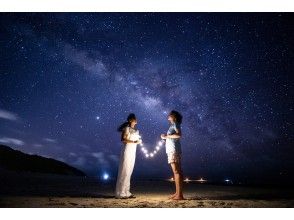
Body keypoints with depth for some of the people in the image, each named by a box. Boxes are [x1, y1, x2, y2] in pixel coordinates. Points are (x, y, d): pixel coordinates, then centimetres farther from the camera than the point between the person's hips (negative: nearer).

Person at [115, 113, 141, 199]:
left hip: (132, 152, 8)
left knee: (129, 172, 10)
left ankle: (126, 192, 17)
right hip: (127, 151, -8)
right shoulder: (127, 128, -7)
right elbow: (123, 139, -19)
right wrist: (134, 141, -20)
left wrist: (138, 140, 1)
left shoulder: (135, 130, 15)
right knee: (124, 172, -5)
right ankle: (120, 193, 3)